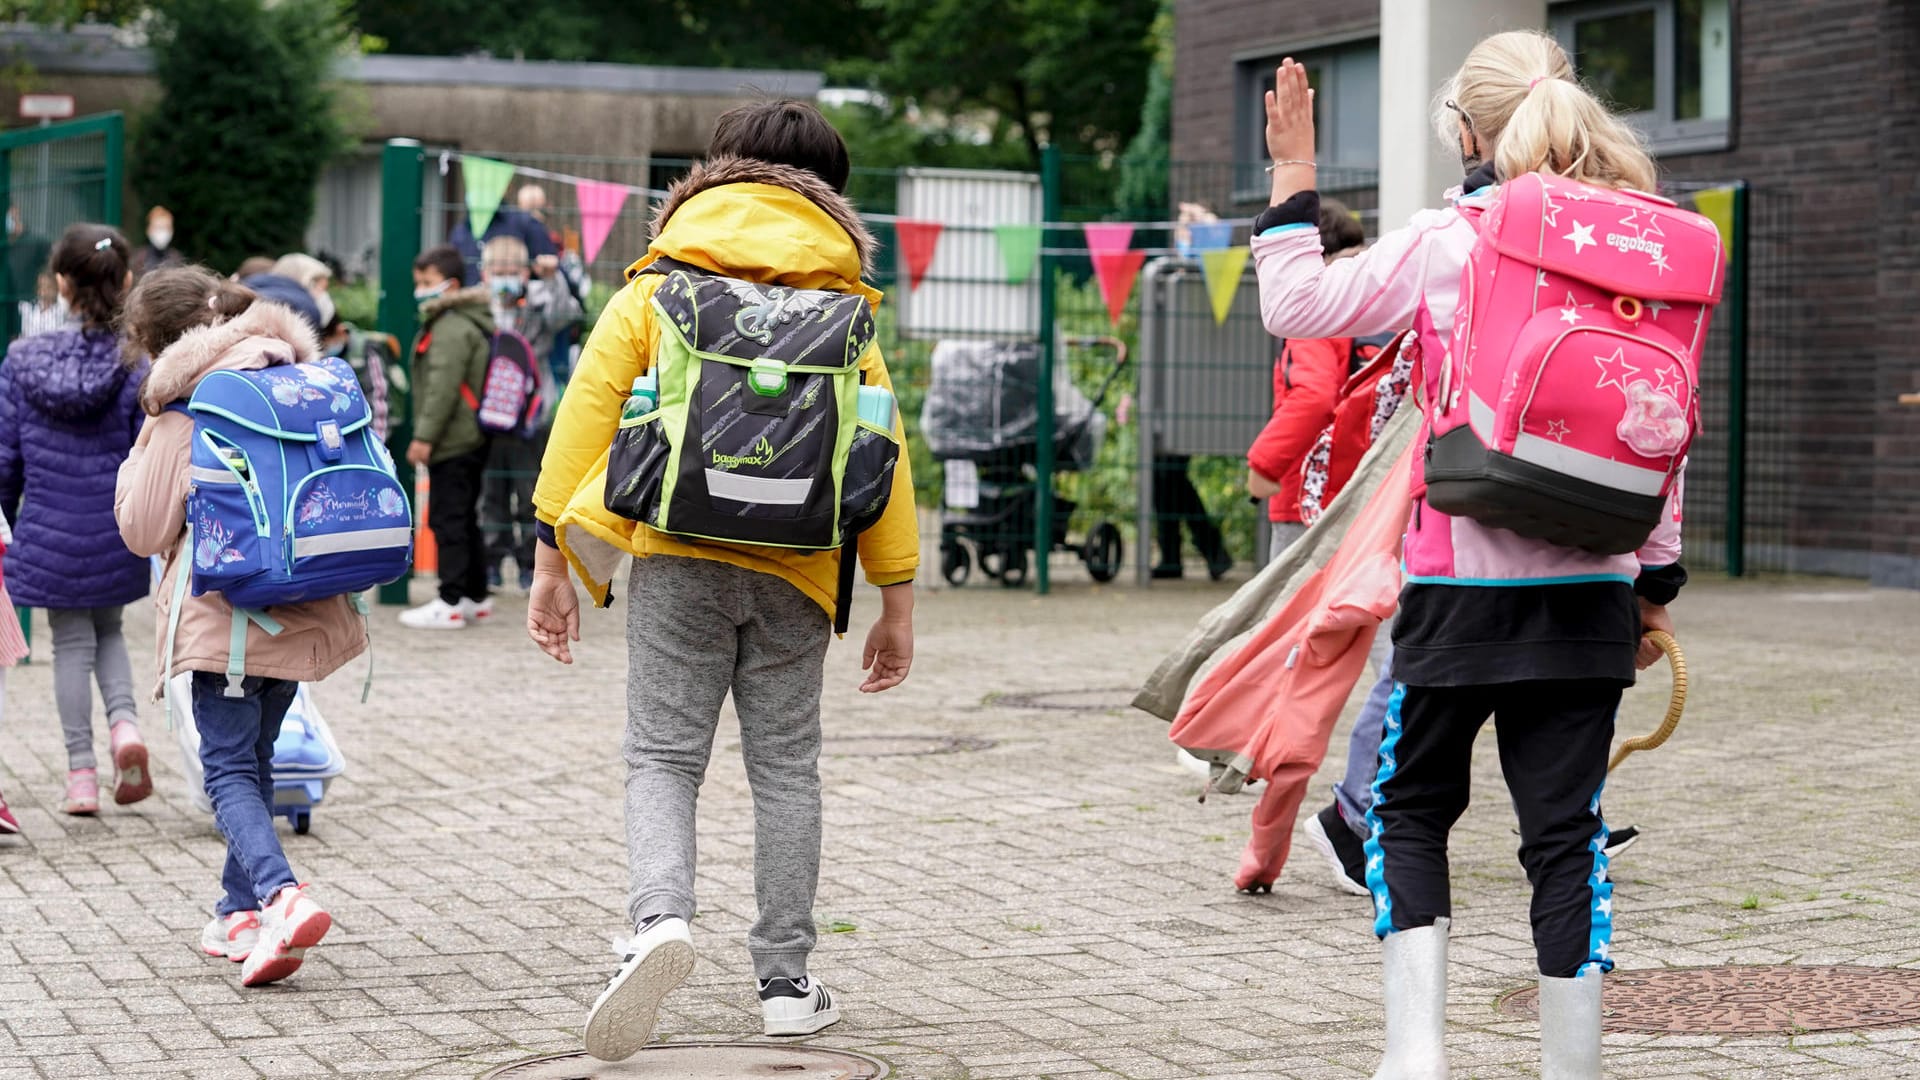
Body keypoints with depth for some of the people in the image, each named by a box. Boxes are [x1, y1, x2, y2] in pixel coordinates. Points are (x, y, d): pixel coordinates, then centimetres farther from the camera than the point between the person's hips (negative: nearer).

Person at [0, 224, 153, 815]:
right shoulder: (139, 363, -11)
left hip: (49, 532, 0)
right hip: (117, 532, 0)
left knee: (72, 643, 12)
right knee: (107, 627, 23)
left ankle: (82, 775, 11)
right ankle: (124, 719, -2)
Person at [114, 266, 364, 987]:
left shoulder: (181, 417, -8)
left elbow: (143, 531, -3)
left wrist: (139, 458, 12)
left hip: (220, 618, -6)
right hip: (296, 617, 6)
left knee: (230, 770, -7)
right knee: (255, 758, 18)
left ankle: (280, 894, -30)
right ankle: (241, 913, 23)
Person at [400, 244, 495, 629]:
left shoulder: (452, 327, -15)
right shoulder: (470, 322, 20)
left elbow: (443, 387, -22)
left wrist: (425, 435, -23)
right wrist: (427, 434, 26)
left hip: (452, 440, -11)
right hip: (471, 440, 11)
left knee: (447, 519, -9)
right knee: (465, 518, 16)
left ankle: (451, 604, -10)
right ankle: (476, 598, 22)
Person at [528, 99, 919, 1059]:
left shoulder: (656, 286, 8)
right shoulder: (842, 304, 10)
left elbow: (585, 413, 2)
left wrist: (550, 560, 6)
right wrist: (896, 601, 10)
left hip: (677, 557, -1)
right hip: (795, 569, 1)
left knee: (662, 757, 4)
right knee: (785, 767, 11)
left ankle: (659, 917, -22)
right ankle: (785, 981, 13)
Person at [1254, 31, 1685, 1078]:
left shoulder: (1447, 242, -6)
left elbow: (1298, 303, -5)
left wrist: (1293, 176, 7)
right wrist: (1656, 579, 16)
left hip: (1465, 582, -3)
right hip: (1590, 585, 3)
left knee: (1409, 808, 12)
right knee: (1566, 828, 7)